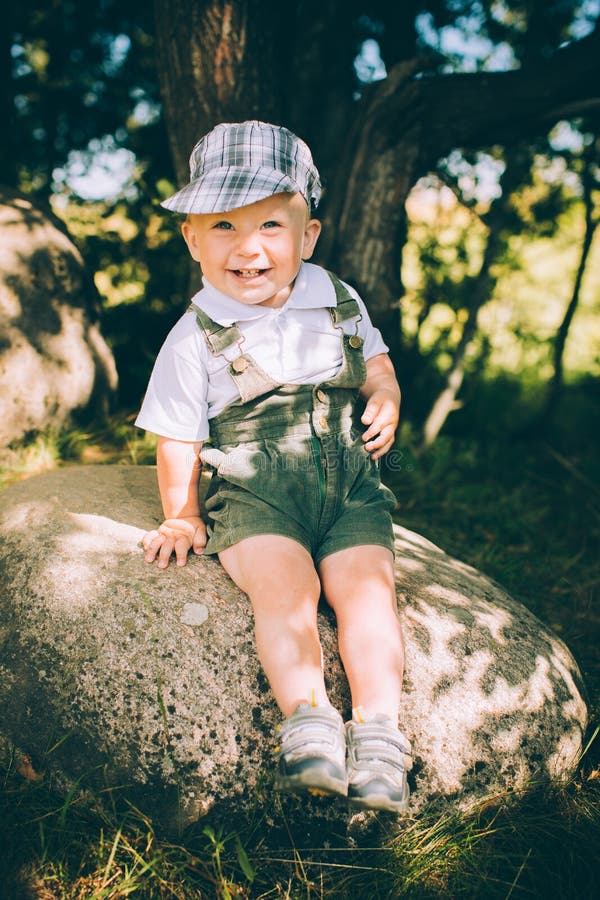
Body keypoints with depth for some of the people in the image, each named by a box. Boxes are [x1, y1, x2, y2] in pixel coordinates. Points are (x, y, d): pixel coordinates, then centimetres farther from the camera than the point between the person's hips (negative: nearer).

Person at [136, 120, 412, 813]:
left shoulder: (339, 302, 6)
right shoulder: (195, 339, -3)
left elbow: (375, 363, 22)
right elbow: (178, 443, 4)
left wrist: (386, 402, 1)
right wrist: (182, 520, 3)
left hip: (349, 489, 3)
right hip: (255, 496, -2)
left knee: (365, 583, -19)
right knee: (284, 582, -28)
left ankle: (378, 731, -16)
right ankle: (308, 720, -26)